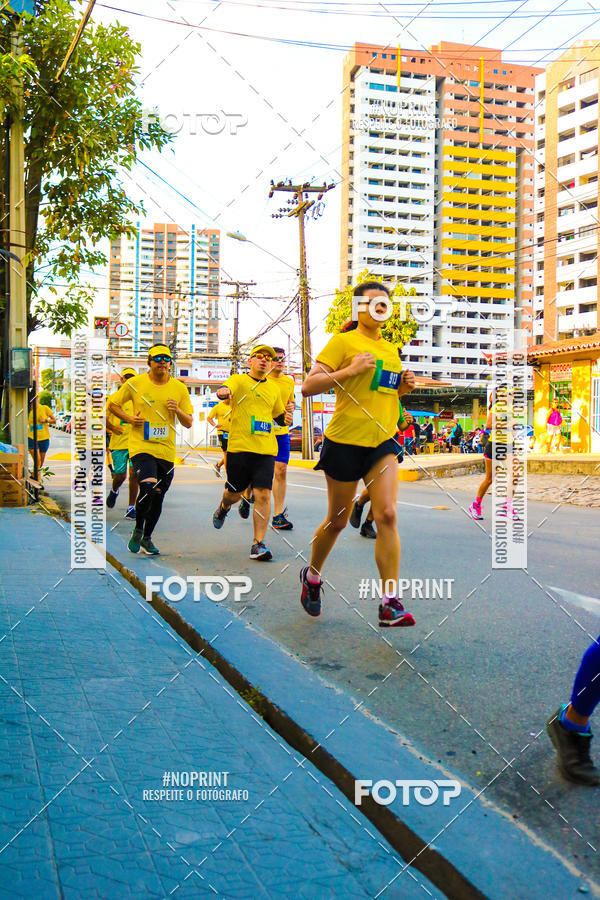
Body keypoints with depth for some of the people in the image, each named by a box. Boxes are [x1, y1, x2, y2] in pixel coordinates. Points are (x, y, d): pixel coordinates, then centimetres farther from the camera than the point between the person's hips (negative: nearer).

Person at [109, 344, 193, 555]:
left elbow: (189, 423, 9)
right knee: (148, 488, -23)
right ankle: (138, 529, 3)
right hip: (140, 446, -3)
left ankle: (147, 538, 31)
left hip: (166, 451, 3)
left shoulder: (179, 388, 5)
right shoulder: (135, 383, -1)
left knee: (158, 497, 9)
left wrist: (178, 411, -11)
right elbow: (113, 405, 12)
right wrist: (129, 418, -5)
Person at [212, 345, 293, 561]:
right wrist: (223, 392, -43)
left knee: (263, 495, -9)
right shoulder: (239, 380, 4)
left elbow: (279, 415, 32)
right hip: (239, 446, -3)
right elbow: (226, 390, -20)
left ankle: (258, 544, -4)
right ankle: (223, 508, 45)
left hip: (266, 449, 3)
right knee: (234, 493, 8)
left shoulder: (273, 388, 18)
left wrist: (286, 418, 9)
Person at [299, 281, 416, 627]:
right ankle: (312, 576, 36)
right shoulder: (343, 342, -4)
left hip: (382, 442, 5)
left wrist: (403, 387, 6)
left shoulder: (391, 349, 15)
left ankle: (390, 604, -9)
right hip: (345, 441, -4)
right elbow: (308, 386, -11)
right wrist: (349, 370, -20)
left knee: (387, 515, -11)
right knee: (338, 520, 8)